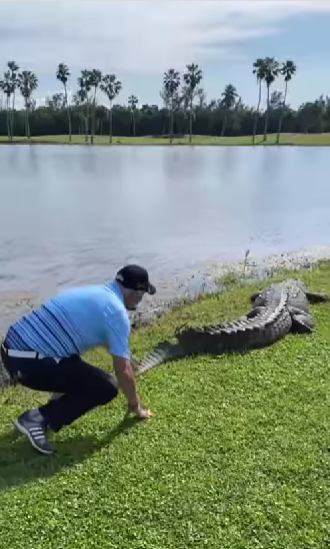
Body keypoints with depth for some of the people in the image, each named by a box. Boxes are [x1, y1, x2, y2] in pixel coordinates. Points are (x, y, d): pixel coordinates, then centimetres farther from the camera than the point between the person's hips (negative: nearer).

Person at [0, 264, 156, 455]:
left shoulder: (96, 292, 18)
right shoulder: (117, 312, -8)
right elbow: (122, 369, -4)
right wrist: (135, 405, 13)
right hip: (30, 362, -9)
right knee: (107, 388, -1)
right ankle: (39, 419, -6)